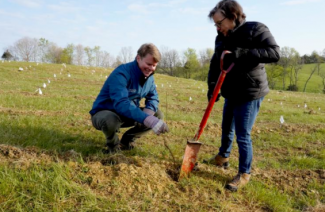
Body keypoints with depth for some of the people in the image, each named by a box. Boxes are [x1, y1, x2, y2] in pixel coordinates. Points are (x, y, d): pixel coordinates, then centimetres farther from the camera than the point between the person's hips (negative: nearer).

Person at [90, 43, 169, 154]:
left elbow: (153, 98, 4)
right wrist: (149, 120, -53)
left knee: (158, 115, -6)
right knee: (111, 119, -41)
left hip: (127, 115, 7)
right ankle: (113, 145, -5)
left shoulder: (149, 76, -4)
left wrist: (148, 112, -22)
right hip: (103, 114, -7)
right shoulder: (122, 73, -28)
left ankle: (127, 139, 11)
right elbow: (121, 103, -42)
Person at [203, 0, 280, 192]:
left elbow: (274, 53, -23)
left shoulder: (256, 29, -13)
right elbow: (215, 64, 4)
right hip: (231, 93, 7)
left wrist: (241, 53, -30)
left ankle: (244, 174, 14)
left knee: (243, 135, -4)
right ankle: (223, 157, 45)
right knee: (226, 128, 21)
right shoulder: (221, 38, 7)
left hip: (250, 94, -7)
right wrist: (212, 86, -12)